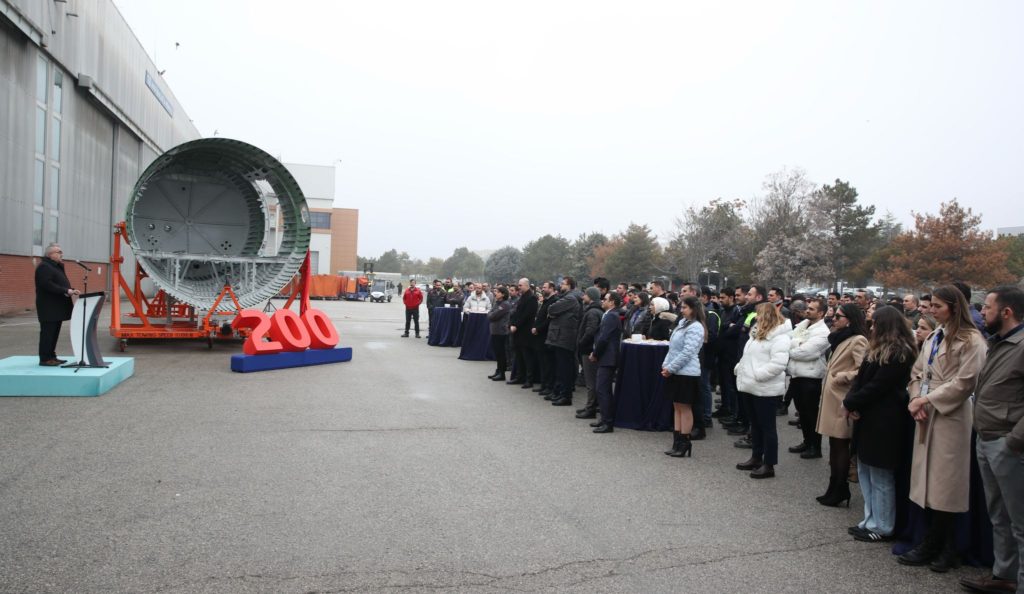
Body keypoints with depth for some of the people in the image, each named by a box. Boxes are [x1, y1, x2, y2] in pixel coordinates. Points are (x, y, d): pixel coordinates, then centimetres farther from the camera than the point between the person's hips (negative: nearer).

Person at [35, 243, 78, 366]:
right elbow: (47, 285, -23)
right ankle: (45, 359, -3)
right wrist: (66, 291, -25)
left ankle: (51, 356, 17)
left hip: (57, 307, 10)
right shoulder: (44, 266, -11)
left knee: (54, 333, 12)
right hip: (48, 307, -10)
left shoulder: (56, 266, 20)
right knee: (48, 332, -6)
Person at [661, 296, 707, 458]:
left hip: (687, 373, -9)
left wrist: (670, 368, -16)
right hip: (676, 372, 9)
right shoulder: (683, 322, 14)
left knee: (685, 408, -1)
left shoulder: (695, 327, -15)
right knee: (677, 407, 12)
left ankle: (684, 444, 8)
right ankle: (677, 442, 18)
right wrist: (666, 364, 6)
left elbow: (687, 352, -20)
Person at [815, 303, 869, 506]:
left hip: (842, 400, -10)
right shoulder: (841, 339, 18)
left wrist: (840, 378, -16)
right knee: (835, 445, 13)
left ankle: (838, 491, 8)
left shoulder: (858, 340, -13)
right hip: (832, 398, 10)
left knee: (840, 446, -1)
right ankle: (836, 490, 21)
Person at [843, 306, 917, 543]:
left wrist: (851, 403, -10)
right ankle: (871, 520, 25)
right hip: (867, 418, 9)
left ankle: (882, 527, 12)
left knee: (881, 477, 1)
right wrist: (852, 403, -7)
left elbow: (876, 387, -19)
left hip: (882, 422, -9)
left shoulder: (899, 354, -15)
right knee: (866, 472, 15)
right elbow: (860, 378, 8)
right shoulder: (877, 350, 14)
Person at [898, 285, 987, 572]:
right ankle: (941, 547, 18)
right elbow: (917, 372, 15)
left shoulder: (971, 341, -8)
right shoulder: (933, 337, 16)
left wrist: (927, 399, -13)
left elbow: (965, 382, -15)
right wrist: (916, 399, -2)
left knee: (943, 483, 1)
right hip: (927, 416, 7)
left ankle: (931, 546, 11)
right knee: (929, 480, 9)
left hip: (951, 417, -7)